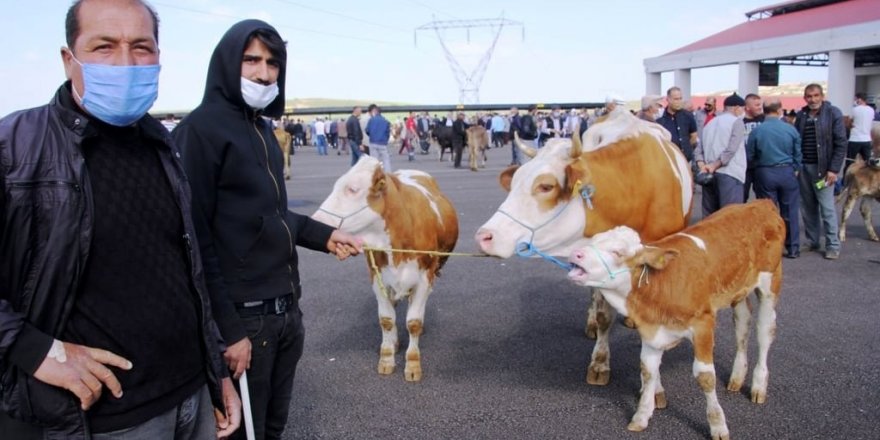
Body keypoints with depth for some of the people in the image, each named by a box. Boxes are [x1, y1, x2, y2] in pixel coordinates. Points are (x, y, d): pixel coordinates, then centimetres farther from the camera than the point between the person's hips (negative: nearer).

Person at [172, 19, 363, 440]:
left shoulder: (262, 130, 13)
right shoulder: (201, 129, -13)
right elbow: (196, 239, -18)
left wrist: (325, 236, 12)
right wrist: (227, 329, -20)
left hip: (287, 310, 8)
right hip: (243, 316, -8)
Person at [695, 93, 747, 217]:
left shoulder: (710, 122, 19)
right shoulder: (737, 121, 0)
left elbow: (698, 150, 9)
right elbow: (731, 150, -13)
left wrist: (702, 166, -4)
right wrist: (714, 166, -11)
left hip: (709, 173, 7)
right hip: (729, 174, -7)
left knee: (709, 215, 10)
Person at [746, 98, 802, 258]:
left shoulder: (756, 131, -7)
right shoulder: (791, 129, -5)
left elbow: (749, 156, -2)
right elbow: (798, 155, 2)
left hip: (765, 173, 0)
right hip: (787, 172, 1)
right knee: (789, 211, 9)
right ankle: (793, 248, 15)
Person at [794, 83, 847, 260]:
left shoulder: (833, 113, -3)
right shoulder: (801, 115, 9)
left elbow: (841, 144, -6)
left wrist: (834, 169, -12)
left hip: (822, 168, -4)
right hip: (803, 168, 5)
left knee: (827, 208, -4)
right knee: (807, 207, 9)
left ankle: (833, 246, 4)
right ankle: (812, 241, 20)